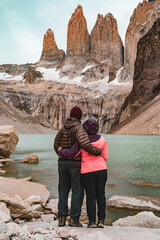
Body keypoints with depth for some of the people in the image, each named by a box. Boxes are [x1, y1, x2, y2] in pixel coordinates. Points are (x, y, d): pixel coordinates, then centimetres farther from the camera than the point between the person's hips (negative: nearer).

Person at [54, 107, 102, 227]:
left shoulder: (62, 129, 10)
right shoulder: (78, 128, -10)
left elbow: (56, 146, 18)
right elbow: (85, 144, -26)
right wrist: (98, 151, -12)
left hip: (62, 163, 5)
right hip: (76, 163, -5)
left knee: (63, 189, 12)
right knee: (77, 190, 3)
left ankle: (62, 217, 9)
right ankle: (74, 218, 0)